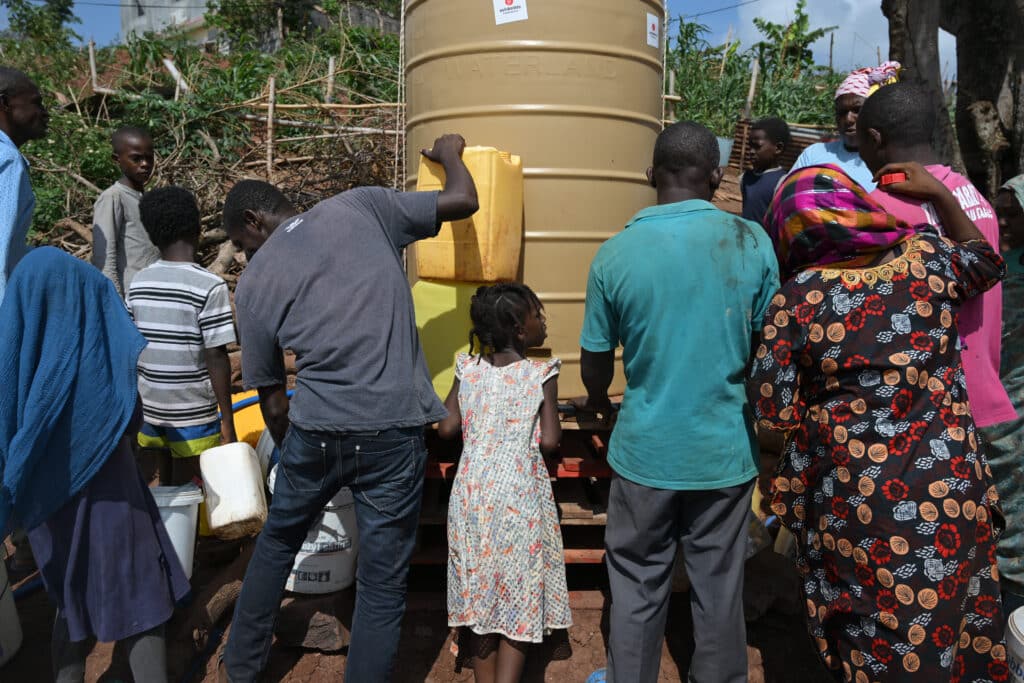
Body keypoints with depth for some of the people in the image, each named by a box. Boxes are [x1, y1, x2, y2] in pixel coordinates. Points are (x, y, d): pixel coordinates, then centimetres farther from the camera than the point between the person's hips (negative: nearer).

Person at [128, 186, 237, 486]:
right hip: (193, 414, -5)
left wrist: (138, 403, 18)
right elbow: (216, 357, -16)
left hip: (148, 411, 5)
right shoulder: (210, 286, -15)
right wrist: (227, 419, -9)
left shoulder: (138, 283, 2)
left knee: (166, 488, 18)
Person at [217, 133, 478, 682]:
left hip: (315, 430, 2)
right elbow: (463, 202, 6)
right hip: (392, 432, -2)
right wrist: (449, 153, 27)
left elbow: (273, 402, 11)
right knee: (381, 584, 11)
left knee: (276, 541, 30)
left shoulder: (254, 282, 7)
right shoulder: (362, 206, 3)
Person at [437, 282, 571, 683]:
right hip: (519, 496, -4)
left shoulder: (467, 369, 0)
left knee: (479, 587, 15)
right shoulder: (541, 374, -10)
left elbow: (446, 428, -1)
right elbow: (549, 442, -13)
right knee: (520, 592, 9)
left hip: (473, 492, 4)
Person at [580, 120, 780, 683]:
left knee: (637, 588, 16)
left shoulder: (614, 254, -9)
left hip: (646, 449, -1)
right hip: (726, 449, 1)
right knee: (719, 589, 17)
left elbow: (595, 363, -1)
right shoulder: (750, 242, -8)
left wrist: (597, 401, 22)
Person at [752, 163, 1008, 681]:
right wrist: (940, 194, 21)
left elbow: (774, 413, -9)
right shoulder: (925, 257, -4)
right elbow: (986, 263, 20)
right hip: (948, 487, 3)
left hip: (854, 495, -2)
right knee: (947, 623, 21)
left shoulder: (796, 298, -12)